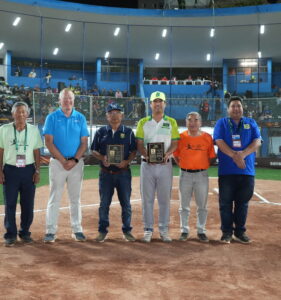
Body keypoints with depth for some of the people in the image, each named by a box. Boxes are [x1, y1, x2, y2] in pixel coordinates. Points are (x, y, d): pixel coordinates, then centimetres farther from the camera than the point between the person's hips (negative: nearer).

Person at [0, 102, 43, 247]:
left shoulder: (34, 130, 4)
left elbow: (37, 152, 6)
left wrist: (37, 171, 1)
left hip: (28, 170, 1)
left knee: (28, 204, 5)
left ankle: (25, 232, 19)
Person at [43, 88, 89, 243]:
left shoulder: (80, 118, 6)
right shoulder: (52, 117, 1)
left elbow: (84, 142, 3)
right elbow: (49, 142, -5)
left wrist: (74, 160, -11)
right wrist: (63, 161, -12)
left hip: (77, 163, 2)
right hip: (57, 162, -2)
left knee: (75, 199, 8)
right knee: (54, 198, 0)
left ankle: (77, 230, 15)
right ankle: (51, 231, 5)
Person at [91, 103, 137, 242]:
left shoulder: (128, 132, 4)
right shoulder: (101, 132, 5)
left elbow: (134, 151, 5)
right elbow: (94, 150, 6)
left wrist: (127, 161, -13)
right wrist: (102, 158, -14)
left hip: (123, 172, 0)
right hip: (106, 173, 0)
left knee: (126, 203, 6)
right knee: (104, 203, 6)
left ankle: (127, 230, 18)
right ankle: (103, 230, 18)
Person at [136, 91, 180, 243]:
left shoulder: (171, 122, 8)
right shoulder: (143, 122, 8)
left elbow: (175, 143, 3)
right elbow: (139, 143, 3)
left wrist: (167, 154, -16)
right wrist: (146, 155, -16)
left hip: (165, 165, 0)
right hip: (147, 164, 0)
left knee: (165, 198, 4)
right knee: (147, 198, 3)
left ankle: (164, 230, 13)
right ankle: (148, 230, 12)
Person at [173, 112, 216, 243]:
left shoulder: (207, 137, -1)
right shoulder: (181, 137, -1)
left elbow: (211, 156, 5)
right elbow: (175, 155, 8)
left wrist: (203, 166, -2)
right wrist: (183, 165, 0)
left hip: (202, 174, 0)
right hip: (185, 174, 0)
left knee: (202, 206, 8)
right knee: (184, 206, 8)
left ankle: (201, 231, 20)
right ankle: (184, 231, 19)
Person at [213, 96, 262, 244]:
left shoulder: (251, 123, 13)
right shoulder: (221, 123, 8)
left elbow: (257, 141, 0)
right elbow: (219, 141, -6)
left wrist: (243, 154, -17)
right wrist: (234, 156, -19)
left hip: (247, 171, 2)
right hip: (226, 170, -2)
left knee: (243, 203, 7)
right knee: (226, 202, 1)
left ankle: (240, 232, 17)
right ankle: (227, 232, 10)